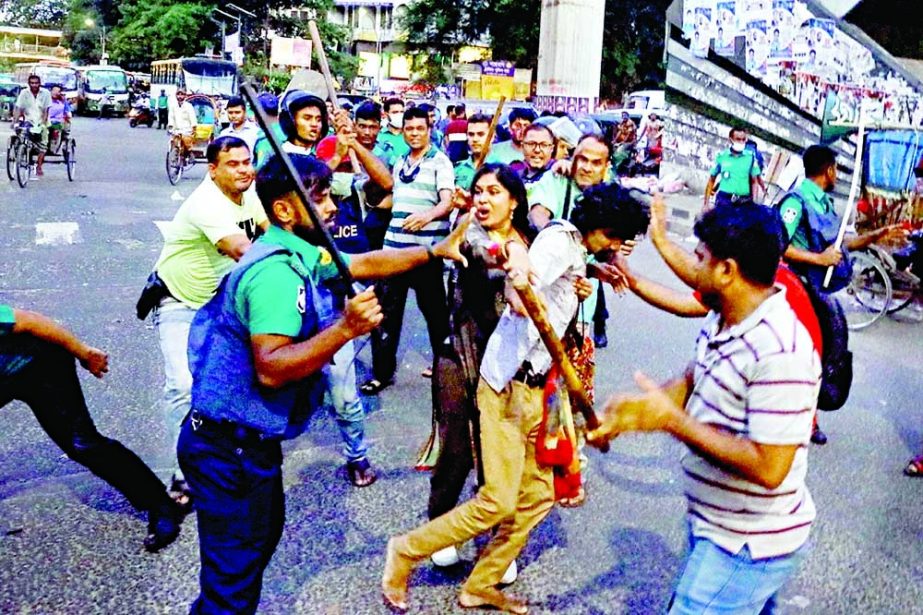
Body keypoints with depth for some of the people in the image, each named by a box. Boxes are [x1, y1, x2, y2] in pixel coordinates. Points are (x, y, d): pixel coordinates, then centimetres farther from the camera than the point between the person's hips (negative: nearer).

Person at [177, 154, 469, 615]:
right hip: (228, 447, -10)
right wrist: (346, 329, -36)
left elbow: (367, 263, 19)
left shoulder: (302, 255, 7)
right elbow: (270, 369, -32)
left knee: (263, 535, 27)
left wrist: (436, 251, 15)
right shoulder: (276, 272, -25)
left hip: (252, 440, 10)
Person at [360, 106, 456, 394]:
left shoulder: (440, 161, -3)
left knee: (433, 307, 6)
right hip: (394, 245, 6)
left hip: (426, 248, -6)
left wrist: (428, 214, -34)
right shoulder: (399, 162, 17)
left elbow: (447, 202, -16)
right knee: (387, 309, 6)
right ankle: (382, 371, 14)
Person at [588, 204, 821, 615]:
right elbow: (690, 384, 11)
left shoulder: (781, 352, -29)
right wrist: (628, 411, -7)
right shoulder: (721, 322, 0)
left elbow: (769, 469, -31)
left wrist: (672, 420, -27)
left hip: (746, 549, -8)